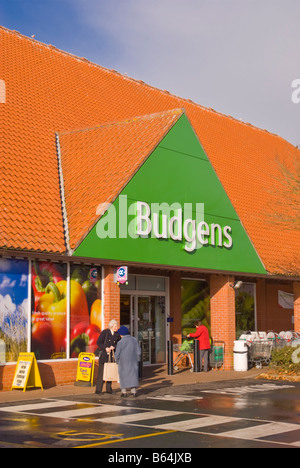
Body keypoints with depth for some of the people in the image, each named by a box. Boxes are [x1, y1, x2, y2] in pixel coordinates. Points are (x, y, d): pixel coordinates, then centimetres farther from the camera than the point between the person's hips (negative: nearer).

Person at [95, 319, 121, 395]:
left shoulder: (117, 334, 8)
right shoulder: (105, 332, -3)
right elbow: (99, 342, -6)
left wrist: (113, 347, -18)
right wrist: (105, 348, -19)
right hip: (104, 355, -4)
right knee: (101, 372, -5)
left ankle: (109, 389, 16)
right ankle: (98, 390, -1)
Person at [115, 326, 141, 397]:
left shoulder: (121, 342, -13)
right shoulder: (134, 340, -1)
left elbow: (117, 354, -9)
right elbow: (138, 352, 1)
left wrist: (117, 361, 9)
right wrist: (136, 360, 12)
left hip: (124, 362, -3)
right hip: (133, 362, 3)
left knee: (123, 375, 6)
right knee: (133, 374, 9)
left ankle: (124, 391, 4)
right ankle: (133, 390, 3)